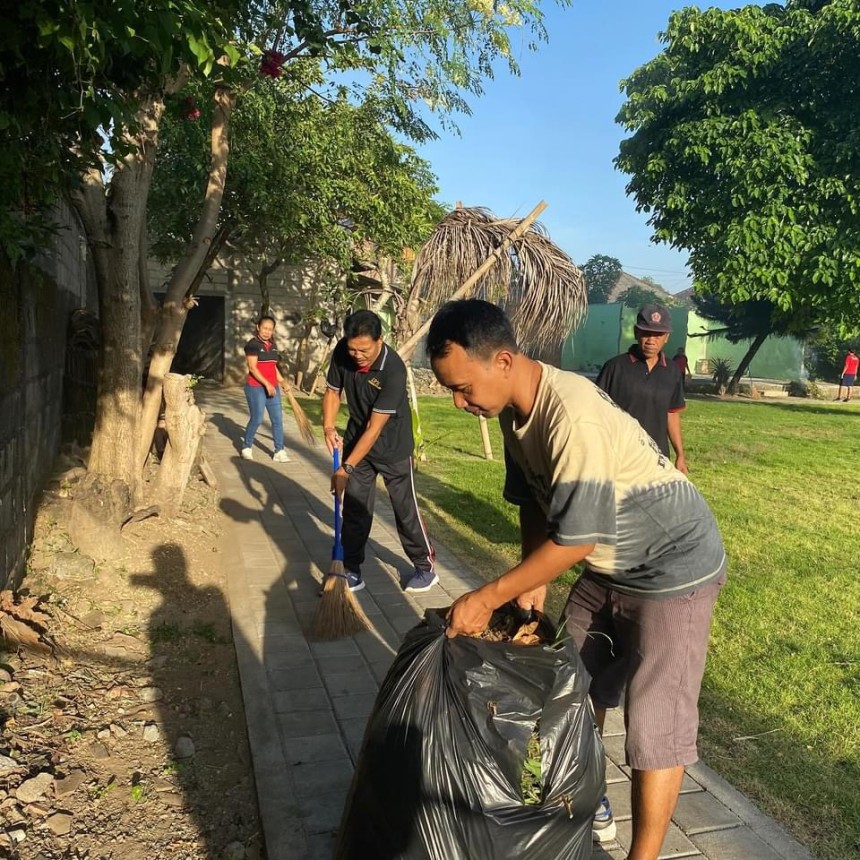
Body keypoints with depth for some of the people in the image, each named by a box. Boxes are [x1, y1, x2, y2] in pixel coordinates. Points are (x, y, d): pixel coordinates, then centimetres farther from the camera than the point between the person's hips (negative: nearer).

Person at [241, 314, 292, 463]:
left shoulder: (272, 345, 12)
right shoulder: (252, 344, -10)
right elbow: (252, 368, -16)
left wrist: (281, 380, 7)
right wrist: (267, 384, -22)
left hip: (272, 387, 7)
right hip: (256, 387, -7)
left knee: (278, 419, 3)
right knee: (256, 419, -2)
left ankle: (279, 451, 7)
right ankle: (246, 447, 18)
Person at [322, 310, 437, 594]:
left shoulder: (393, 370, -32)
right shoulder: (342, 353, -16)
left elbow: (375, 428, -30)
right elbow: (332, 391, 1)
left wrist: (346, 468, -28)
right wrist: (328, 427, -16)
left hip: (392, 446, -4)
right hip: (357, 440, 5)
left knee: (405, 507, 5)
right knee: (354, 507, 6)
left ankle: (426, 567, 22)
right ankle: (352, 571, 18)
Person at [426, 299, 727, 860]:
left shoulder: (573, 416, -34)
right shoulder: (515, 409, -7)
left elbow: (575, 540, -30)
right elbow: (532, 502, 5)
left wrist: (489, 598, -23)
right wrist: (533, 581, -2)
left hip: (674, 567, -9)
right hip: (609, 566, 9)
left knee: (655, 724, -3)